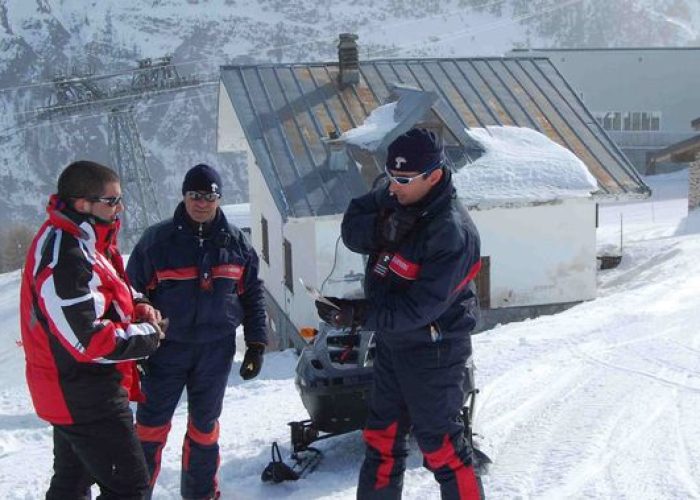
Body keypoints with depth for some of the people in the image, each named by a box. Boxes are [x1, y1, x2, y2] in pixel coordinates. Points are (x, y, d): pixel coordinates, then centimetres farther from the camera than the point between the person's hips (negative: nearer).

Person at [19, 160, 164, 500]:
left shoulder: (85, 241, 6)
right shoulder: (64, 258, -26)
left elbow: (108, 298, 20)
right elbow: (89, 340, -28)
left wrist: (139, 308, 0)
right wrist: (148, 335, -15)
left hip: (71, 394, 11)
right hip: (87, 398, -11)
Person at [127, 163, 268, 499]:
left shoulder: (236, 242, 3)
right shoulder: (157, 240, -5)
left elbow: (252, 295, 9)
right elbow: (133, 294, 0)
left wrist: (256, 344, 4)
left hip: (216, 350, 2)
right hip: (166, 347, -2)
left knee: (205, 425, 13)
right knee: (151, 425, 2)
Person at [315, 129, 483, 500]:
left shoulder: (451, 232, -27)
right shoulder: (394, 199, -4)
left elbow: (419, 308, -29)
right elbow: (351, 231, -2)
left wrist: (357, 315, -31)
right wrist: (382, 228, -22)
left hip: (432, 351, -8)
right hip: (391, 342, 8)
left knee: (440, 443, 2)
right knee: (381, 437, 19)